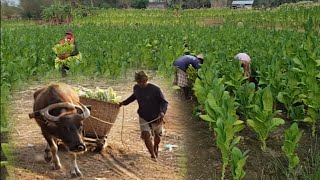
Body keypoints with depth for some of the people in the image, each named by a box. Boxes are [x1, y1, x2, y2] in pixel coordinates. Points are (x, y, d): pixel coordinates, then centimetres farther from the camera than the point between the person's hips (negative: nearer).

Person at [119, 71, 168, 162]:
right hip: (143, 117, 2)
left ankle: (156, 149, 48)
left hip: (156, 117, -2)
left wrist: (162, 112, -34)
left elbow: (164, 102, -16)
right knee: (146, 135, -16)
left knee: (157, 135, 18)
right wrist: (124, 102, 14)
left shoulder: (155, 89, -21)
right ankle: (153, 156, -5)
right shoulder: (136, 88, -5)